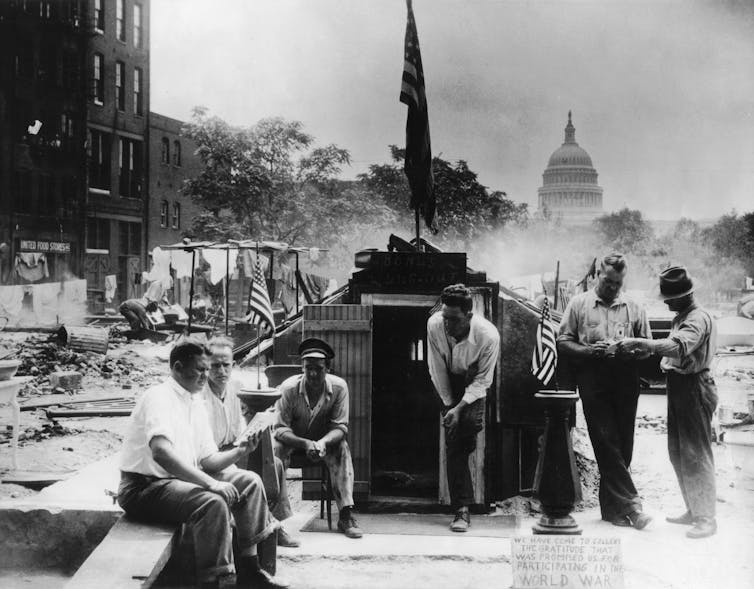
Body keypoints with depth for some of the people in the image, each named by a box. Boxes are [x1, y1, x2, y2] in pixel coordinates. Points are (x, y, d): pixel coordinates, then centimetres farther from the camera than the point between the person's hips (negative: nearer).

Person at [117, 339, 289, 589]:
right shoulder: (159, 397, -17)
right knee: (213, 503, -32)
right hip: (144, 488, -10)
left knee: (249, 481, 4)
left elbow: (207, 460, 13)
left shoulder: (196, 404, 12)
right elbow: (161, 452, -33)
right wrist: (211, 483, -34)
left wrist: (239, 451, -6)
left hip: (181, 480, 10)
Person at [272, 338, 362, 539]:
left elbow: (340, 427, -16)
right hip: (292, 439, -1)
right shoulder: (288, 388, -23)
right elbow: (280, 429, -22)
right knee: (277, 448, -32)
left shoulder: (339, 387, -18)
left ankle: (345, 515, -27)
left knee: (342, 448, -28)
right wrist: (305, 444, -39)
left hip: (324, 440, 1)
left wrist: (323, 443, -38)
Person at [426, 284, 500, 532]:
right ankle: (462, 509, -3)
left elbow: (483, 379, -21)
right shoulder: (434, 325, -28)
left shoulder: (488, 335, -33)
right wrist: (448, 405, -12)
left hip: (473, 383, -2)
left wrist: (459, 408, -28)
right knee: (453, 439, -8)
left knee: (470, 421, -25)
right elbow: (437, 369, -14)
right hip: (447, 383, 2)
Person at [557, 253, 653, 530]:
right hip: (593, 380, -2)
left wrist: (629, 349, -9)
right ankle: (630, 504, -13)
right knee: (607, 443, -11)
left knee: (622, 445, 3)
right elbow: (563, 341, 6)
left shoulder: (634, 308, 15)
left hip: (625, 380, 2)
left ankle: (612, 507, 12)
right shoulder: (578, 304, 10)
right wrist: (590, 350, -11)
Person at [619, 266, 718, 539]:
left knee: (696, 454, -7)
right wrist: (648, 352, 4)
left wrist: (640, 343, -35)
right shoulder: (680, 318, 17)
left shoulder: (698, 319, -16)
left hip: (694, 387, -10)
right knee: (678, 453, 14)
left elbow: (679, 346, -33)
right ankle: (693, 510, 24)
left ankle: (706, 518, -2)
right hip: (678, 386, 10)